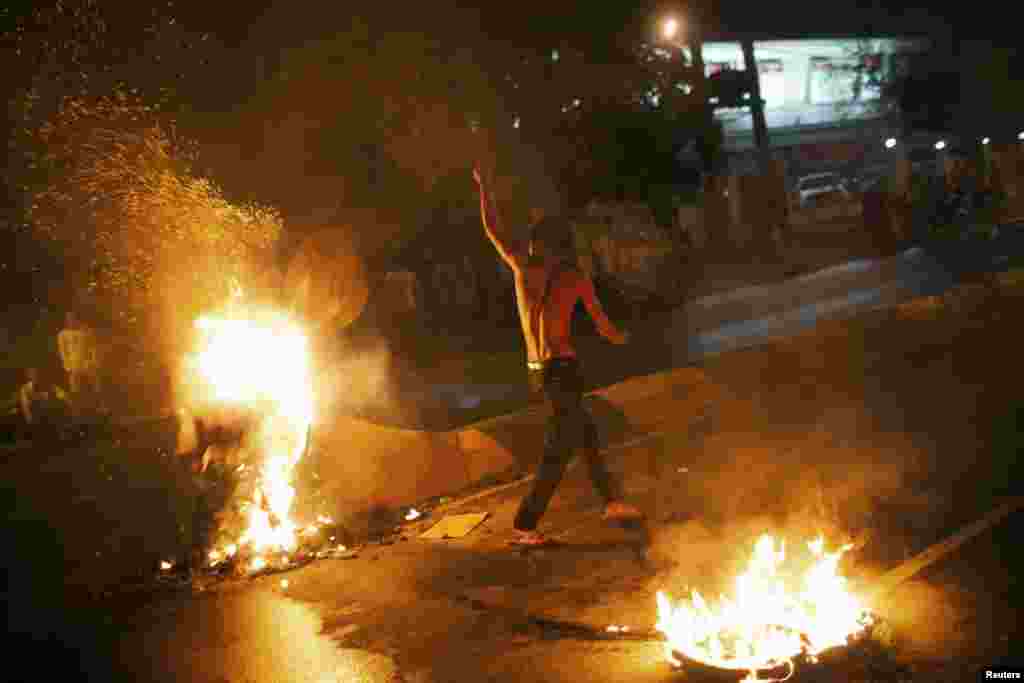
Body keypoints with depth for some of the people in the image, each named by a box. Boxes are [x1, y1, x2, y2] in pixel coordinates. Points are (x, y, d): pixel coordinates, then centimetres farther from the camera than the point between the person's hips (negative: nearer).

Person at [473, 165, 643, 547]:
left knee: (586, 433, 21)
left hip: (536, 371, 6)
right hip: (563, 369, -6)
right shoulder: (575, 279, -5)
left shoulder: (521, 266, 2)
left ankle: (611, 501, 31)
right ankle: (524, 526, 0)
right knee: (558, 451, 0)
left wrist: (482, 185, 23)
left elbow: (491, 228, 14)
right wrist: (620, 338, 25)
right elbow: (604, 328, 4)